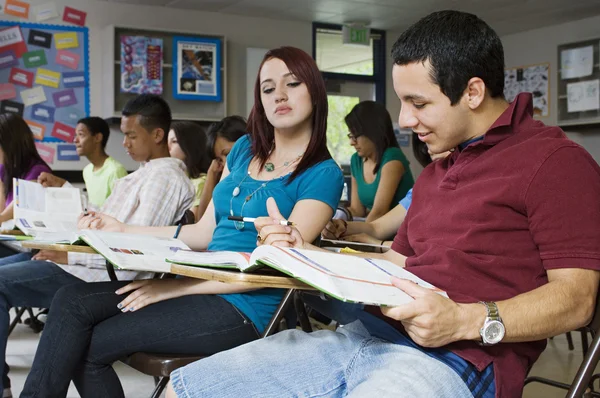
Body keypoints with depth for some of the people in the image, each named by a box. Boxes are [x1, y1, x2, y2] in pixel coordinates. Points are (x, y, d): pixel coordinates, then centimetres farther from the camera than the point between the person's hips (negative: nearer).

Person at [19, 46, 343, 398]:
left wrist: (175, 287, -18)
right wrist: (124, 231, 9)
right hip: (200, 285, 7)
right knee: (72, 301, -12)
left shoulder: (323, 174, -8)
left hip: (243, 307, -6)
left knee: (87, 348, -12)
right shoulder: (245, 149, 13)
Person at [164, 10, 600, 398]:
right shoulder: (434, 175, 27)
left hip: (456, 360, -8)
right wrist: (305, 253, 16)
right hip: (367, 335, 9)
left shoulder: (554, 161, -3)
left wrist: (465, 321, -23)